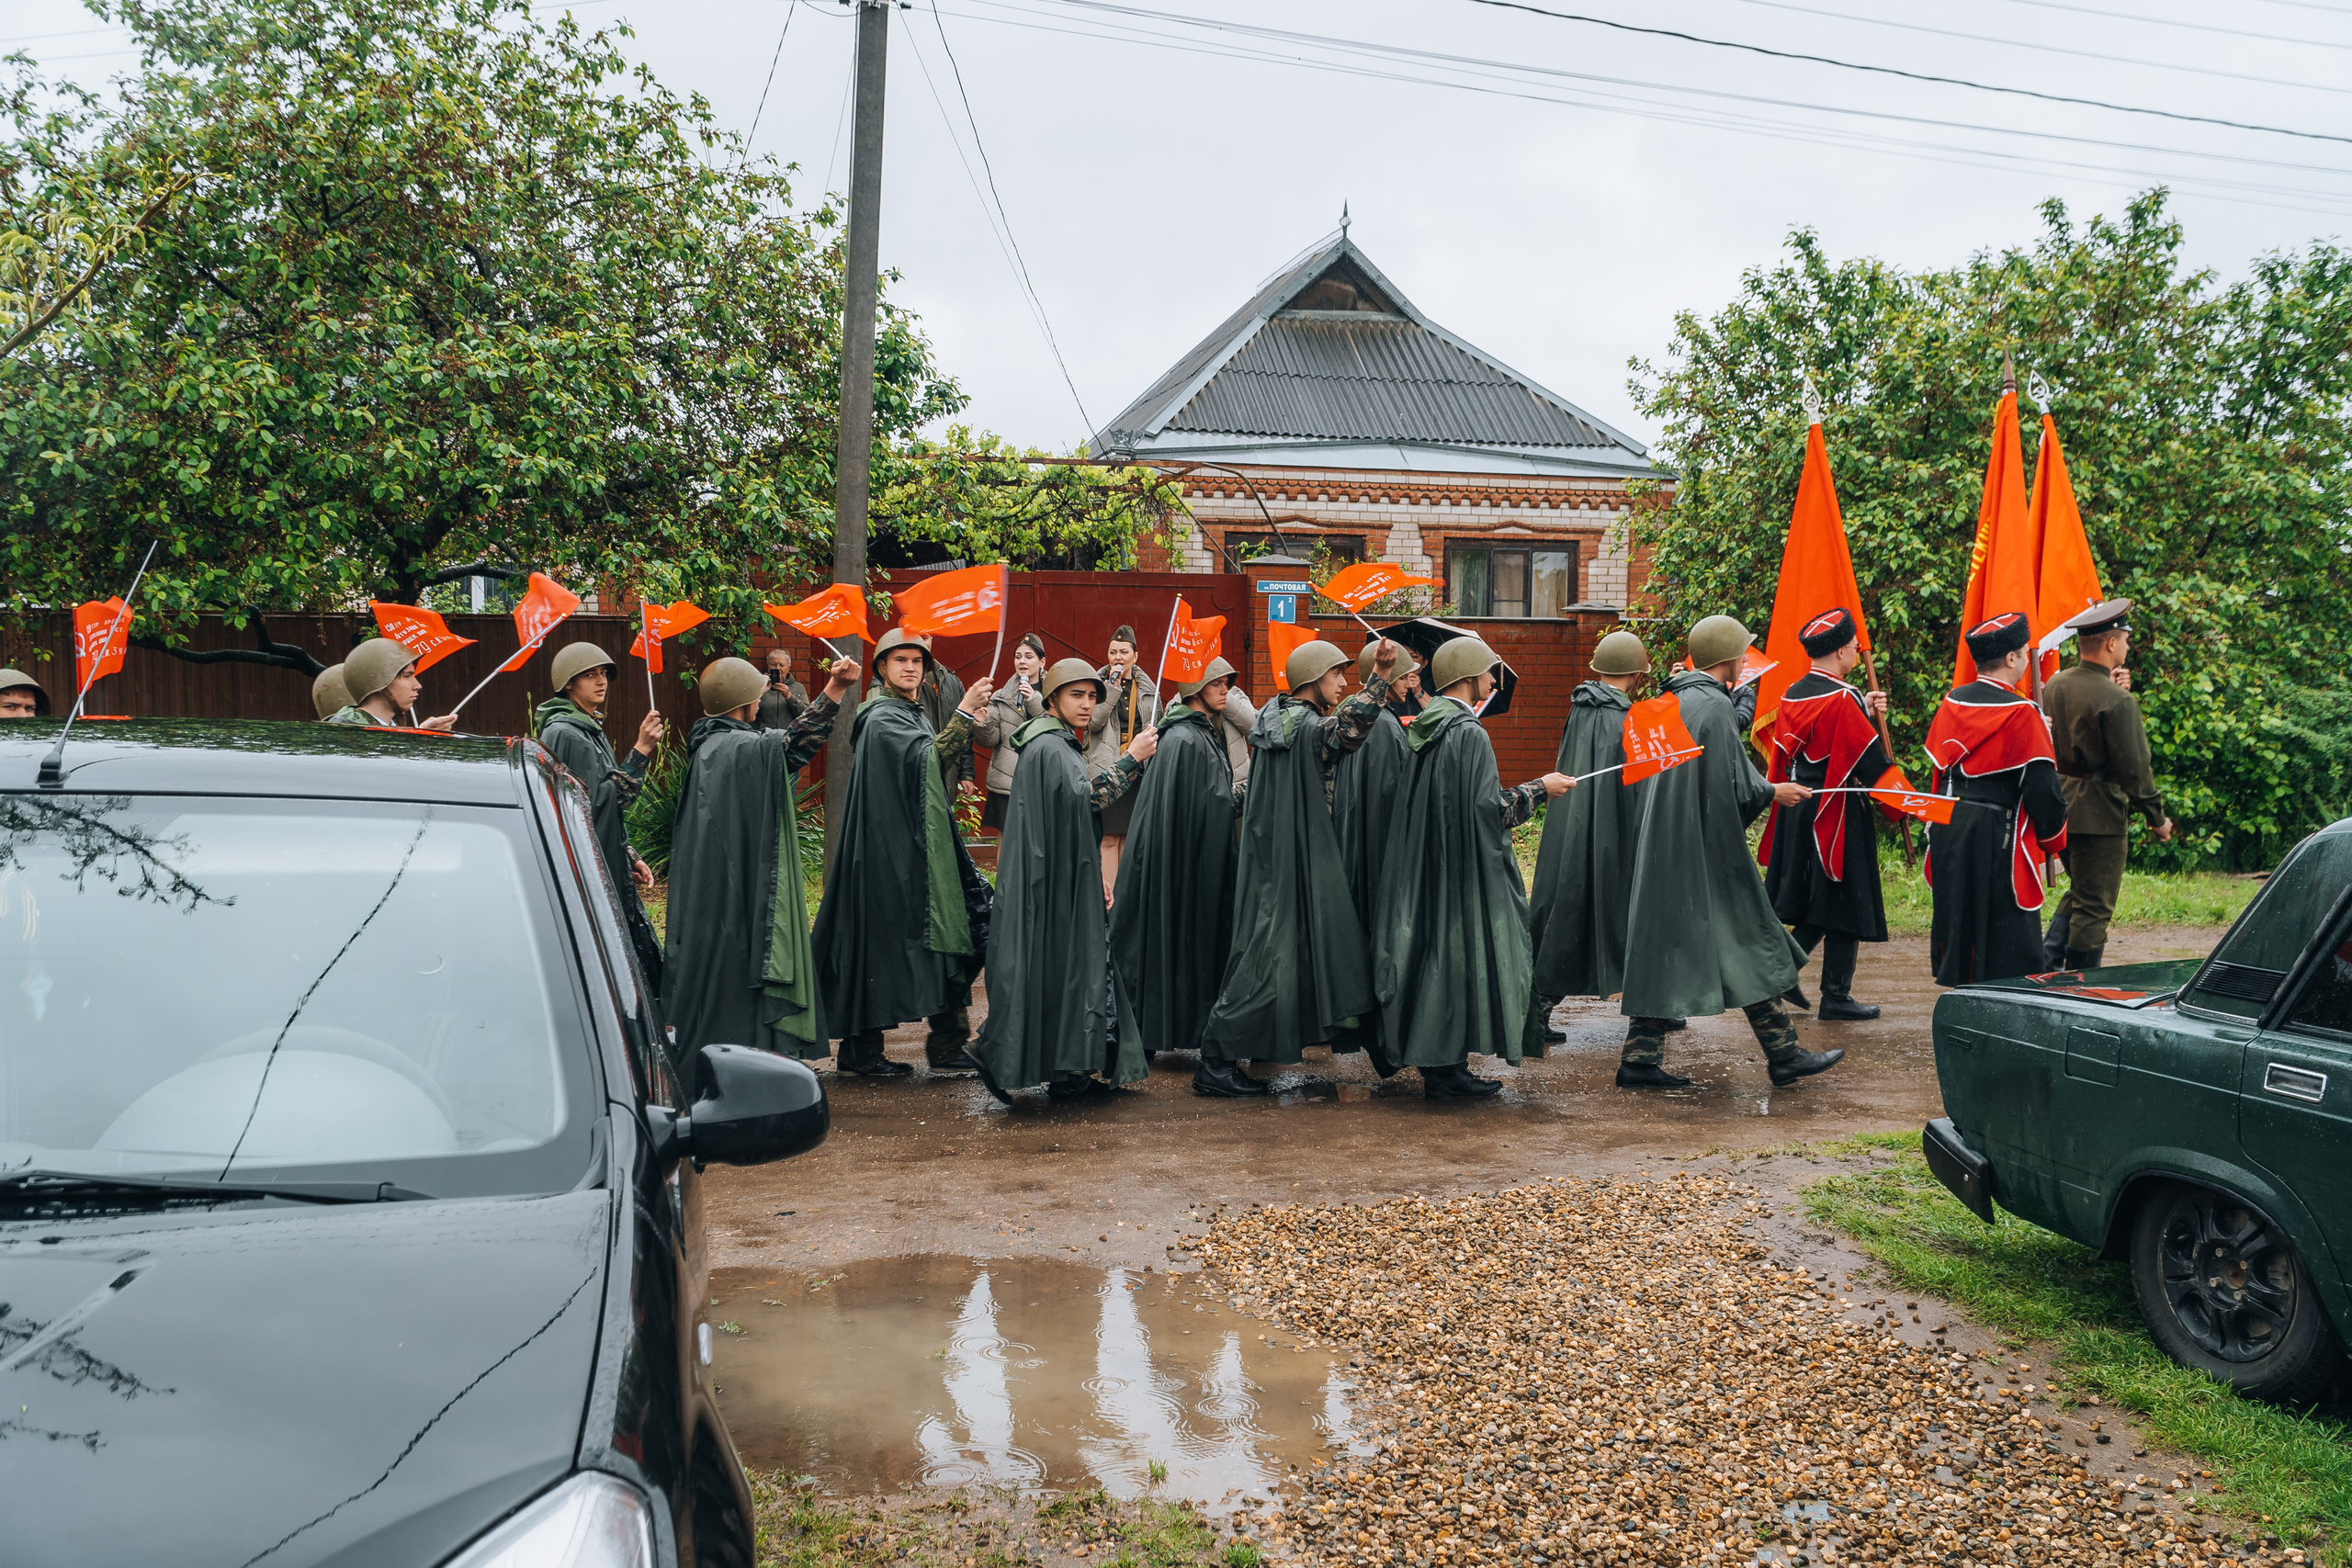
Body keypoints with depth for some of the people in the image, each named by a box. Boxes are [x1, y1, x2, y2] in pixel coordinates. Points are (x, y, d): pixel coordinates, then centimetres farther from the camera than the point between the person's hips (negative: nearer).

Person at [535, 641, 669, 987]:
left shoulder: (591, 729, 16)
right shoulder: (563, 733, -13)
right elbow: (600, 800, -18)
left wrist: (630, 858, 17)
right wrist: (641, 750, -20)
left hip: (609, 872, 10)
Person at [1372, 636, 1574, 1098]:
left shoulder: (1425, 727, 10)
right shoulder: (1469, 733, -17)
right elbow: (1488, 807, -19)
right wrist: (1538, 789, -6)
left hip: (1425, 867, 9)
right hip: (1463, 868, -9)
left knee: (1437, 953, 12)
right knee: (1461, 954, -1)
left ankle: (1435, 1064, 18)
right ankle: (1447, 1069, 4)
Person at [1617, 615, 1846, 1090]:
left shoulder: (1671, 701, 12)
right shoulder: (1716, 705, -15)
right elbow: (1733, 784, -17)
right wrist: (1774, 792, 0)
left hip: (1664, 848, 8)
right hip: (1708, 851, -8)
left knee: (1663, 945, 8)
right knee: (1750, 943, 2)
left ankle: (1640, 1057, 7)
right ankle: (1783, 1054, 10)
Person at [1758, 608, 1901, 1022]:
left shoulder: (1793, 694, 6)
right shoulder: (1842, 699, -18)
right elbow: (1872, 763, -17)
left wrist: (1864, 712, 10)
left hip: (1797, 811, 8)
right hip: (1837, 815, -8)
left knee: (1813, 902, 19)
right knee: (1845, 906, 2)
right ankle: (1836, 998, 8)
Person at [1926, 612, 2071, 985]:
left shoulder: (1951, 703, 5)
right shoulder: (2021, 713, -14)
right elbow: (2043, 788, -14)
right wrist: (2053, 838, 2)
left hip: (1948, 831, 7)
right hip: (1997, 838, -7)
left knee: (1957, 921, 17)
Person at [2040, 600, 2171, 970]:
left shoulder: (2055, 684, 4)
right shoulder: (2117, 700, -19)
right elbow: (2135, 768, -16)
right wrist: (2158, 819, -4)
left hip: (2060, 808, 8)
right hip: (2099, 814, -8)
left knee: (2079, 893, 23)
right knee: (2093, 908, 3)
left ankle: (2045, 965, 16)